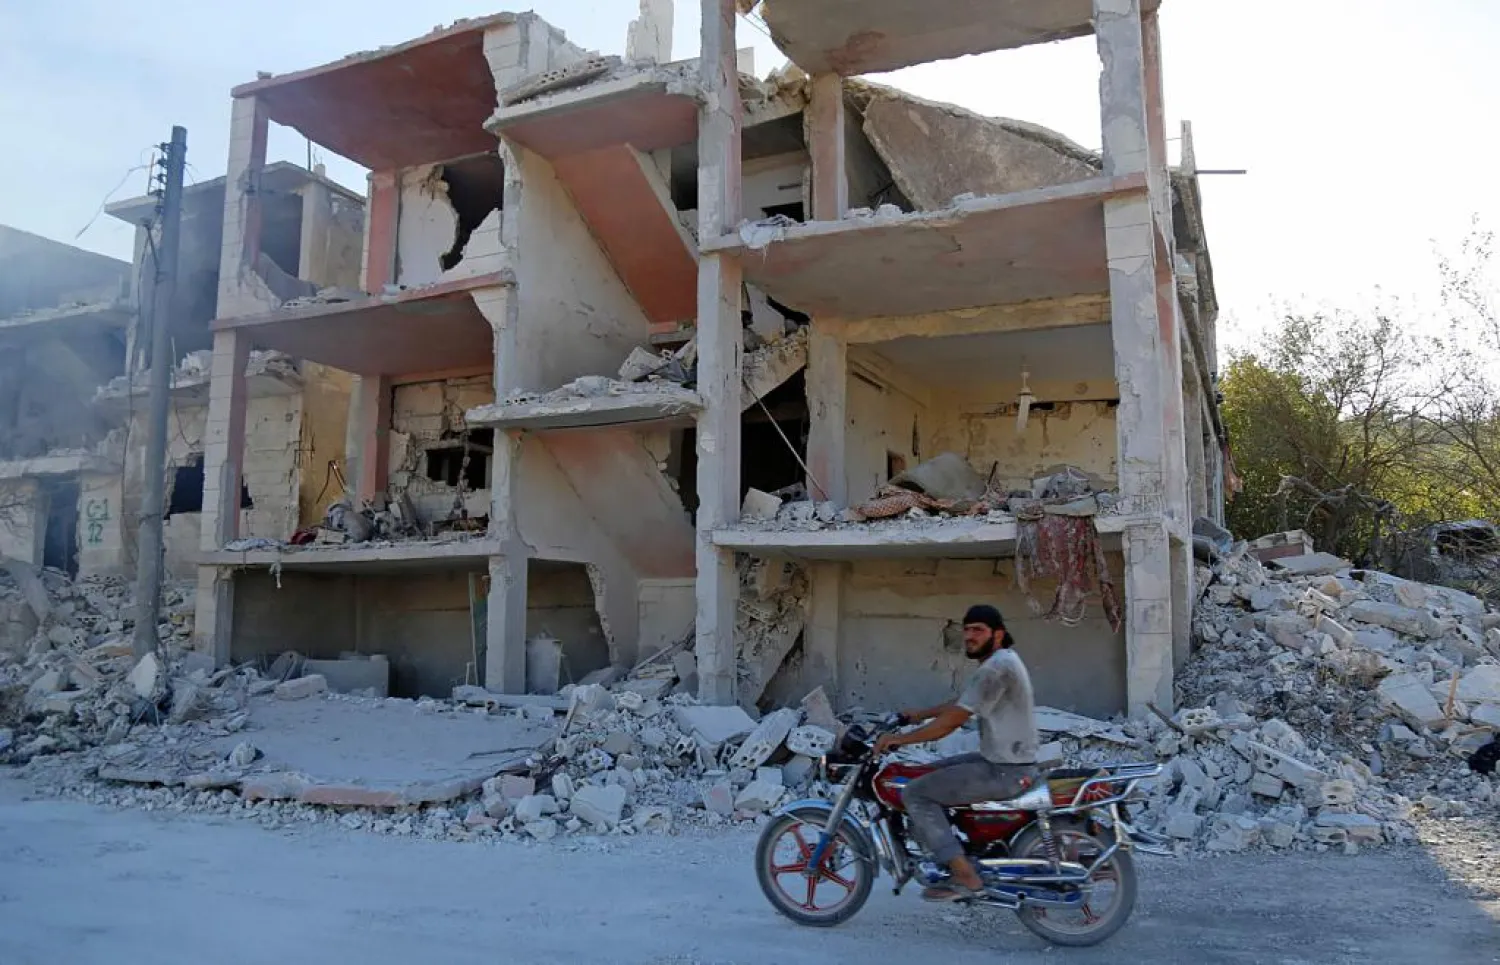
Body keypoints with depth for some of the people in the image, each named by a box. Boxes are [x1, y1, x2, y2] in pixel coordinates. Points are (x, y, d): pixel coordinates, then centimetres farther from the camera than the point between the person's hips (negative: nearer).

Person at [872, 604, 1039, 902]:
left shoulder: (996, 668, -20)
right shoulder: (1004, 659, 13)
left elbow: (952, 721, -21)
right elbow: (961, 704, 24)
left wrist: (899, 739, -13)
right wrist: (920, 714, 24)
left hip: (1005, 772, -11)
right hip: (1005, 760, 11)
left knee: (915, 794, -10)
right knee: (930, 775, 21)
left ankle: (965, 877, -10)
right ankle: (954, 857, 22)